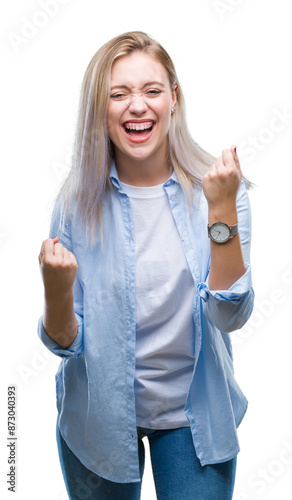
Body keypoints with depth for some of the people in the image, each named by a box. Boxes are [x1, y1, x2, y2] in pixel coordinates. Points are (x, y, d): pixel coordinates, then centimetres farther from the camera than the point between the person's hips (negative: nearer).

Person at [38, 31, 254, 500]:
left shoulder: (214, 190, -11)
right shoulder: (78, 204, -11)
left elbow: (230, 316, -19)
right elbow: (66, 342, -8)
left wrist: (223, 210, -28)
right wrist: (57, 289, -28)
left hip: (194, 414, 0)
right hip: (99, 418, 1)